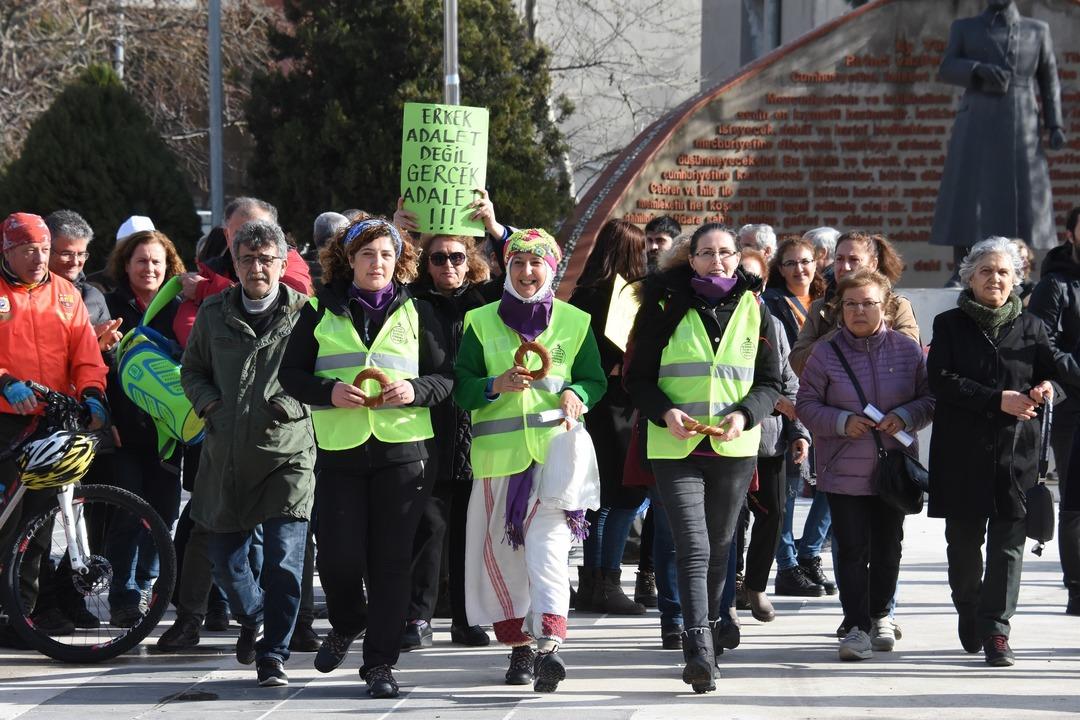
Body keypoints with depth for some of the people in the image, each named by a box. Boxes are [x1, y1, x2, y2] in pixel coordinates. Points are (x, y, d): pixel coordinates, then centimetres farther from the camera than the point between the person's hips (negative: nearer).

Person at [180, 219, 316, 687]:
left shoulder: (304, 313, -3)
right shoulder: (213, 313, 8)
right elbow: (192, 369, 19)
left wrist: (287, 405, -15)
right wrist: (208, 403, 0)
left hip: (287, 454, -4)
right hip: (226, 453, 4)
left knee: (283, 559, -13)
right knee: (225, 561, 14)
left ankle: (272, 657, -4)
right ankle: (251, 618, 44)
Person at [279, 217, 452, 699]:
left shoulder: (417, 313, 10)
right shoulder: (321, 311, 8)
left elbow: (446, 377, 9)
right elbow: (291, 373, 7)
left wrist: (415, 390, -12)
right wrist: (328, 392, -12)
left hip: (401, 449, 0)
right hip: (339, 449, 0)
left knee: (390, 560, -2)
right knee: (338, 556, -4)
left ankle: (380, 662, 5)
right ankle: (345, 626, 27)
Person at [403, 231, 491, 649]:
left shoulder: (484, 304, 11)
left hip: (476, 432, 2)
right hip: (429, 433, -2)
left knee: (469, 528, 6)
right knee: (429, 523, -6)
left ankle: (466, 619, 13)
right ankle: (418, 618, -1)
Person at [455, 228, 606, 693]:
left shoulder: (574, 322, 10)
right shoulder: (481, 322, 10)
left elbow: (594, 380, 13)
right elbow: (461, 386, 5)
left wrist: (576, 394, -9)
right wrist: (496, 386, -14)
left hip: (555, 445, -2)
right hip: (498, 450, 2)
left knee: (548, 543, -17)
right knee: (500, 548, 5)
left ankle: (549, 645, -28)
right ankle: (518, 646, 19)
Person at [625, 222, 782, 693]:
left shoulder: (754, 311, 8)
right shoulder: (666, 309, 2)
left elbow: (770, 382, 9)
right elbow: (637, 378, 4)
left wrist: (744, 415, -11)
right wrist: (666, 413, -15)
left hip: (735, 447, 3)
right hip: (676, 448, -3)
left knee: (719, 547, 12)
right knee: (693, 549, -14)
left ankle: (707, 630, 29)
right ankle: (699, 651, -23)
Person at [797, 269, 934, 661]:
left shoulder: (907, 349, 2)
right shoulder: (826, 353, -1)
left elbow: (930, 398, 6)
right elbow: (806, 405, 1)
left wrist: (905, 416, -14)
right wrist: (842, 422, -15)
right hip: (844, 470, -2)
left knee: (888, 547, 11)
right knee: (852, 549, -7)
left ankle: (880, 615, 30)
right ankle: (857, 626, -4)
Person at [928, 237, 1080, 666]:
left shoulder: (1029, 327, 11)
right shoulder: (950, 325, 5)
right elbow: (941, 381, -6)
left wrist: (1046, 386, -13)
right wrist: (998, 400, -14)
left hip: (1017, 450, 0)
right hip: (962, 452, 0)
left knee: (1008, 542, -7)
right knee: (964, 541, 7)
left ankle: (995, 630, -6)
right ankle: (968, 612, 30)